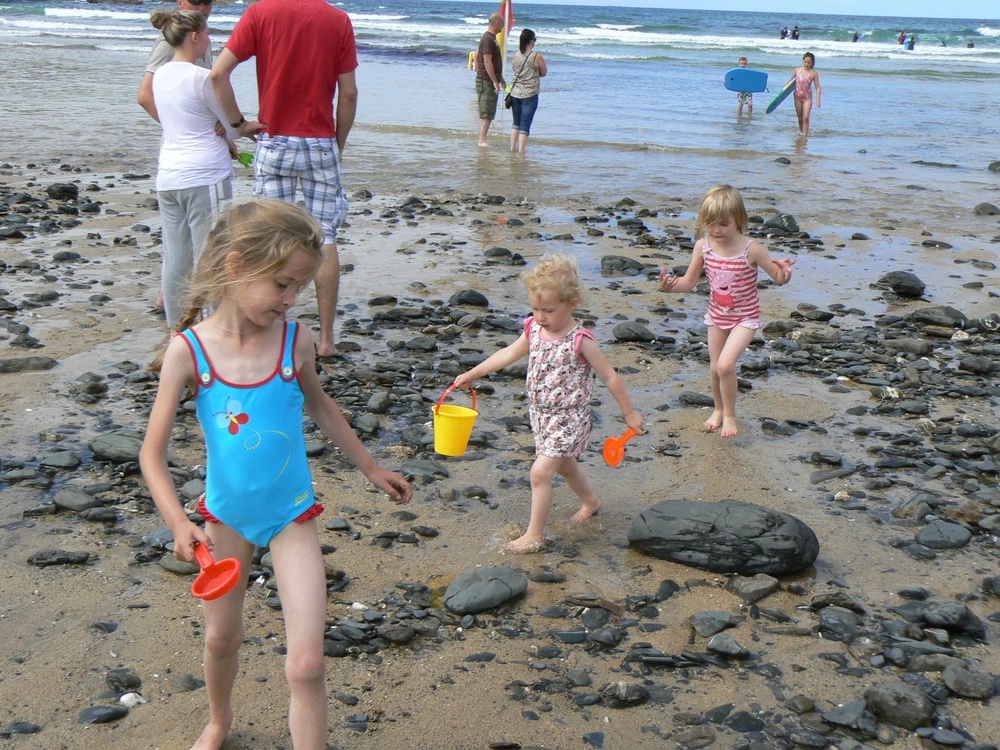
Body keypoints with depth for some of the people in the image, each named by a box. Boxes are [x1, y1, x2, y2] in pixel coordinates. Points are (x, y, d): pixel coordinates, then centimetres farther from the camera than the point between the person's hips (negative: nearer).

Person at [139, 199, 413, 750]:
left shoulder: (295, 340, -13)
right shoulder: (188, 350, -18)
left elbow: (319, 406, 9)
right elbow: (152, 454, -13)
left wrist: (370, 467, 17)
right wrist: (178, 523, -27)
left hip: (292, 515, 0)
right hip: (226, 514, 0)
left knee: (306, 663, -8)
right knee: (221, 637, 23)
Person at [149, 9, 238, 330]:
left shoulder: (160, 75, 10)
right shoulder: (201, 77, -12)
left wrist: (222, 142, 14)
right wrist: (227, 140, 21)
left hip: (168, 177, 7)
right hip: (205, 177, -7)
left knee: (175, 257, 11)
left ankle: (175, 326, 19)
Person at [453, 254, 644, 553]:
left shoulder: (580, 340, -21)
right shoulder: (533, 329, -4)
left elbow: (610, 376, -13)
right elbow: (508, 354, 12)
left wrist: (629, 413, -7)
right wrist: (471, 374, 12)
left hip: (569, 419, -7)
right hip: (541, 416, 7)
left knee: (540, 471, -14)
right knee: (564, 464, 26)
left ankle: (534, 534, -3)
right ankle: (590, 500, 52)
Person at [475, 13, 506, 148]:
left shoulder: (491, 38, 16)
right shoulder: (488, 39, -17)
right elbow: (487, 62, -22)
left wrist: (500, 78, 27)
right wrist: (495, 81, -23)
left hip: (490, 81, 10)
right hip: (487, 81, -10)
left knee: (485, 113, 12)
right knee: (487, 113, -9)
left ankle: (482, 140, 16)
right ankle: (482, 141, -8)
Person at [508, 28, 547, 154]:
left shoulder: (516, 55, 2)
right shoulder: (537, 56, -11)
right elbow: (544, 73, 0)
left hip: (515, 93, 5)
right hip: (530, 95, -5)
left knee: (516, 122, 17)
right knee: (525, 125, 0)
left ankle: (513, 148, 20)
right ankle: (521, 151, -1)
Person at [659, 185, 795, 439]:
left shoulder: (751, 249, -21)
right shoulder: (703, 246, -11)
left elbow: (778, 277, -11)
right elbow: (689, 282, -1)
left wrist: (784, 272, -35)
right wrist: (671, 284, -21)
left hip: (745, 317, -4)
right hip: (716, 315, 4)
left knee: (725, 364, -18)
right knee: (716, 368, 12)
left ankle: (730, 415, 5)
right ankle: (718, 409, 40)